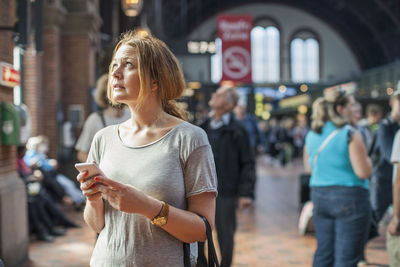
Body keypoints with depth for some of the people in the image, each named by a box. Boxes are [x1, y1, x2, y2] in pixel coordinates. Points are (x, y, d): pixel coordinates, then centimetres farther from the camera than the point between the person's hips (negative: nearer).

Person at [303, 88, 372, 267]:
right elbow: (364, 172, -15)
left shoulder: (311, 135, 7)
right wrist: (366, 157, 4)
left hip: (319, 196, 7)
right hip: (349, 198, -7)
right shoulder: (350, 134, -13)